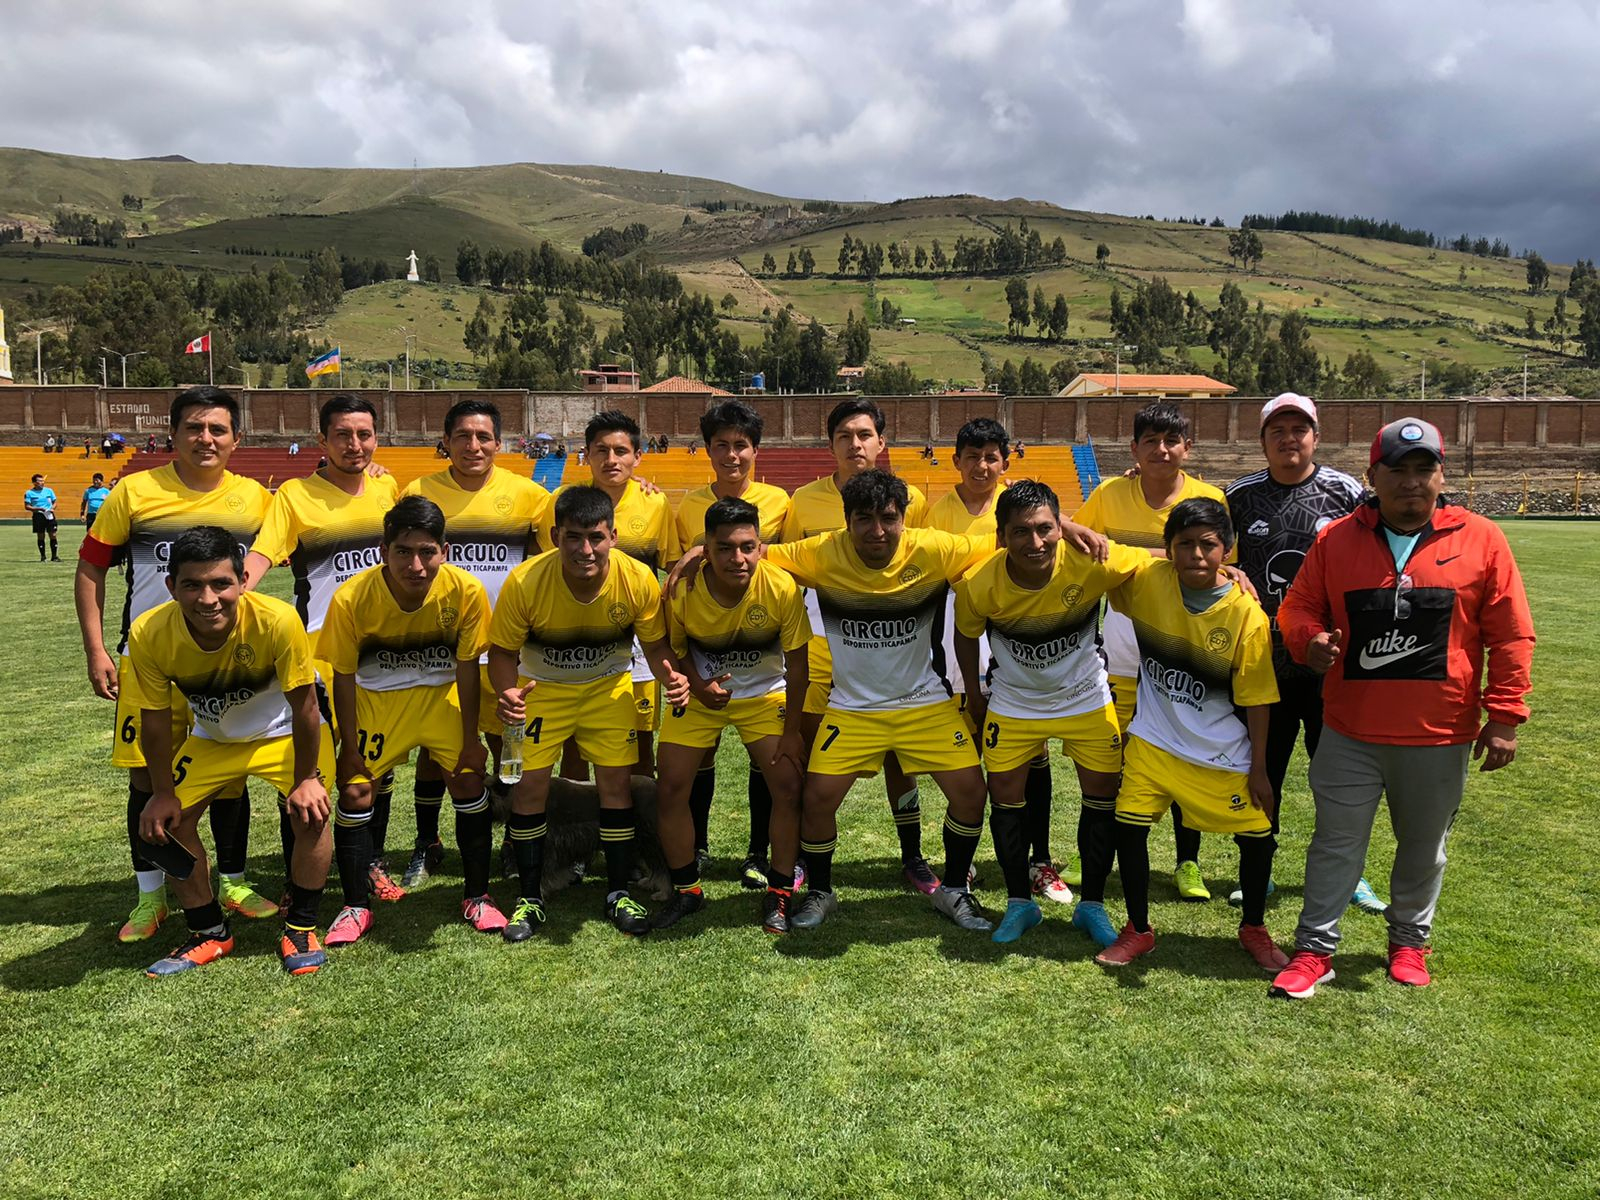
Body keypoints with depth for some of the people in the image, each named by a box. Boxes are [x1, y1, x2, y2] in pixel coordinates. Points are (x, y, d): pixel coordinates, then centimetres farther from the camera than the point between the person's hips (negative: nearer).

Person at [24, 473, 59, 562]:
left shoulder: (49, 490, 9)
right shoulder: (29, 493, 1)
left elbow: (54, 502, 15)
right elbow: (27, 506, -2)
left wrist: (52, 508, -6)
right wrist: (39, 509, -15)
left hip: (49, 515, 2)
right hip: (38, 516, -2)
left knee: (53, 535, -3)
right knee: (40, 536, 3)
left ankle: (54, 556, 2)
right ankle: (42, 556, 12)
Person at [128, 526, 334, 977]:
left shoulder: (277, 621, -37)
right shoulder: (149, 635, -28)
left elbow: (304, 707, -24)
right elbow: (155, 721, -12)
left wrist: (306, 779, -17)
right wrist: (163, 793, -6)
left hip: (284, 732, -3)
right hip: (212, 737, 4)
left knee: (310, 814, -21)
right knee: (166, 822, -4)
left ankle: (300, 928, 2)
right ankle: (210, 934, 17)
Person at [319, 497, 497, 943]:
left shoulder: (466, 591, -25)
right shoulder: (351, 598, -26)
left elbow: (466, 668, -12)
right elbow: (343, 677, -12)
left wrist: (471, 740, -7)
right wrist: (349, 748, -8)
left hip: (442, 693, 0)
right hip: (376, 696, 0)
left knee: (470, 782, -7)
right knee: (355, 790, -5)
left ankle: (477, 896, 12)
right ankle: (356, 906, 14)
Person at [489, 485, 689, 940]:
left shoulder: (638, 579, -25)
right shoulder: (525, 582, -29)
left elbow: (654, 643, -10)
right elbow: (503, 650, -15)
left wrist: (671, 676, -32)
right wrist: (507, 692, -36)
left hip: (609, 686, 1)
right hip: (541, 688, 0)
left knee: (617, 782, -2)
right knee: (529, 784, -4)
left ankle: (619, 894, 16)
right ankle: (530, 899, 15)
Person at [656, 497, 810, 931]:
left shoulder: (781, 588, -26)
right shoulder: (682, 591, -25)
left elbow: (796, 664, -15)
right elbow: (674, 647, -4)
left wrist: (792, 730, -12)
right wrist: (698, 685, -23)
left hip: (765, 694, -1)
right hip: (700, 693, 1)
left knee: (788, 786, -11)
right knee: (670, 789, -4)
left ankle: (780, 892, 10)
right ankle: (686, 891, 18)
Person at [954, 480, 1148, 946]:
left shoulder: (1092, 563, -30)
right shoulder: (979, 584, -26)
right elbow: (967, 635, -4)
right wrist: (974, 696, 4)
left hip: (1085, 696, 0)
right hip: (1013, 701, 0)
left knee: (1103, 794, 2)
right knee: (1006, 795, 0)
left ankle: (1092, 905, 21)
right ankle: (1020, 903, 20)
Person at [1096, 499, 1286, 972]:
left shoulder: (1247, 615, -15)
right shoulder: (1146, 580, -11)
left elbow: (1255, 699, -9)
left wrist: (1258, 770, -5)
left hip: (1221, 753, -1)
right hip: (1152, 741, 1)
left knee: (1257, 837, 5)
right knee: (1129, 827, -1)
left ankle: (1253, 928, 34)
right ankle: (1138, 930, 22)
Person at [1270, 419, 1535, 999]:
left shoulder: (1481, 539, -1)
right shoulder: (1336, 539, 1)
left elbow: (1510, 636, 0)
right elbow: (1297, 606, 8)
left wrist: (1503, 717, -4)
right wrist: (1310, 641, -15)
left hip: (1440, 736, 0)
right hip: (1350, 732, 0)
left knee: (1423, 847, 16)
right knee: (1336, 842, 6)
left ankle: (1409, 942, 36)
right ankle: (1314, 949, 17)